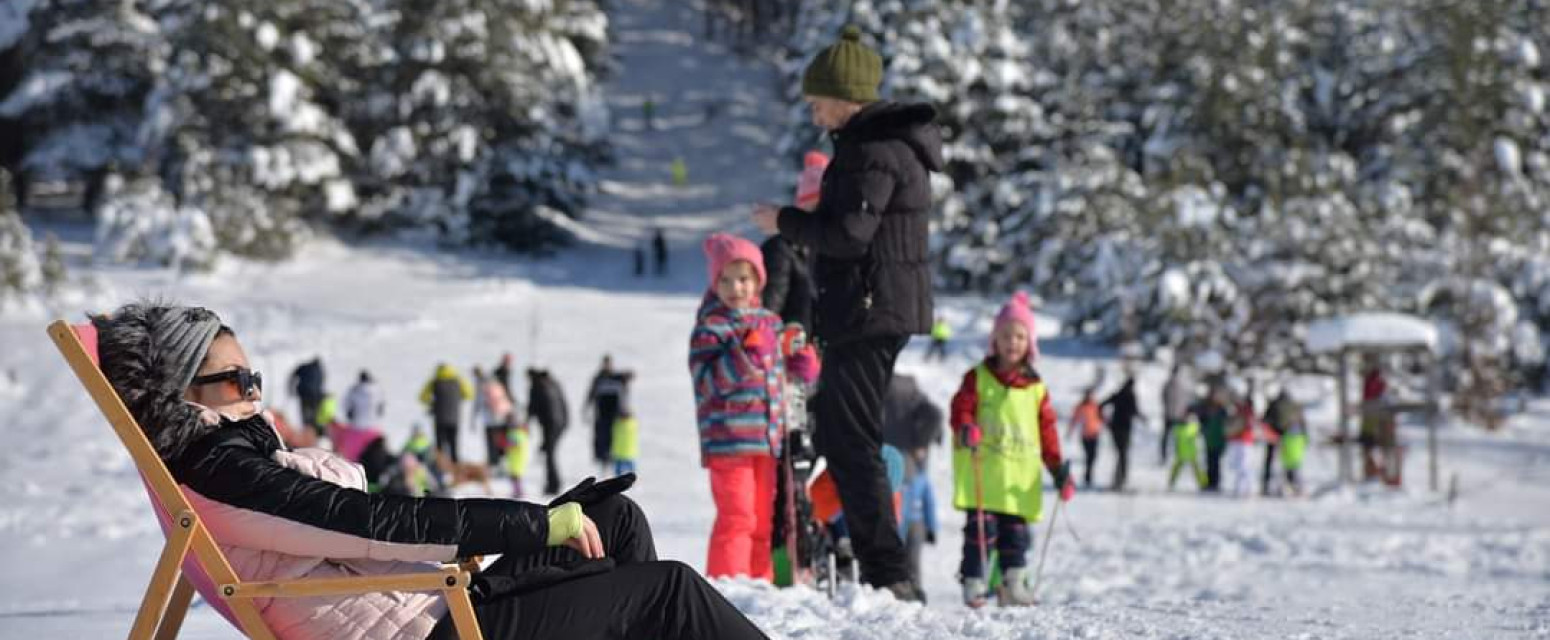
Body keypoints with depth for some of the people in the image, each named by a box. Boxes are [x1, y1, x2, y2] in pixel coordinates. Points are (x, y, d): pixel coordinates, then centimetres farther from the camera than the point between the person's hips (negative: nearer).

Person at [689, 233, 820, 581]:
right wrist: (745, 354, -26)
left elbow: (783, 374, 28)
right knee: (736, 516, -11)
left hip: (767, 438, 7)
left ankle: (761, 581, 20)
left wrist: (802, 359, 8)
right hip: (728, 439, -7)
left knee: (763, 518, 13)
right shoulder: (710, 327, -6)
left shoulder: (770, 322, 15)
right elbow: (707, 380, -17)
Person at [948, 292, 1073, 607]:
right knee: (981, 527, -8)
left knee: (1016, 531, 3)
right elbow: (961, 408, -3)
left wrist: (1058, 468, 8)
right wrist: (966, 428, -26)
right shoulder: (978, 377, 5)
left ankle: (1013, 584, 8)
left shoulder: (1036, 387, 13)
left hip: (1021, 475, 3)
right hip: (982, 471, -3)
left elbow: (1047, 430, 14)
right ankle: (974, 583, -4)